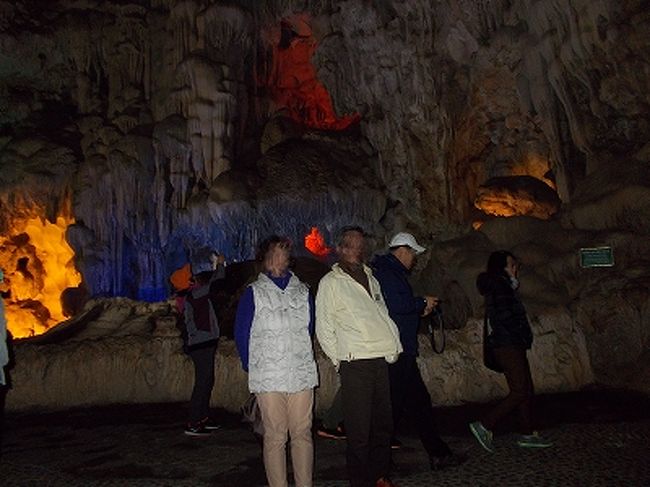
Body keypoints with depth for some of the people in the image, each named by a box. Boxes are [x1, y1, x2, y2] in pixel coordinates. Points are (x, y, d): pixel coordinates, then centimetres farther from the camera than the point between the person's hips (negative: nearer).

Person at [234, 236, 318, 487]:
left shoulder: (303, 291, 12)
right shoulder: (254, 292, 2)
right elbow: (242, 334, 5)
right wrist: (252, 366, 7)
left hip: (302, 374, 3)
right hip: (268, 378, -3)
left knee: (302, 433, 5)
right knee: (275, 437, 1)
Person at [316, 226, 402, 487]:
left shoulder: (371, 278, 18)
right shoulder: (330, 282, -2)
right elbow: (323, 328, -2)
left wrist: (395, 345, 13)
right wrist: (340, 360, -3)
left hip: (382, 360, 7)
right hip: (355, 364, -6)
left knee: (383, 423, 15)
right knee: (359, 429, -2)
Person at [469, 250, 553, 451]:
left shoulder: (504, 286, 18)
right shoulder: (498, 287, -13)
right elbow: (505, 317, -21)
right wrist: (523, 335, -9)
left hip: (513, 346, 10)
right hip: (508, 346, -10)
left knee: (527, 390, 12)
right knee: (519, 392, -9)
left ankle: (527, 434, 19)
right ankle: (484, 425, -6)